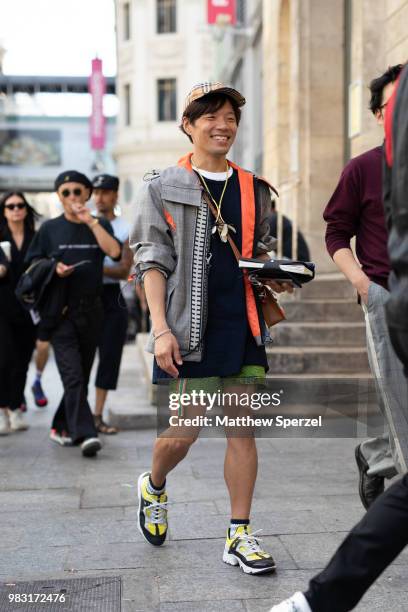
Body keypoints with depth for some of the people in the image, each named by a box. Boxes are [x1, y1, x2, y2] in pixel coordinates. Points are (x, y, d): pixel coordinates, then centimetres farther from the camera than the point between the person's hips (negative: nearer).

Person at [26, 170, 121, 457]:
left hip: (91, 312, 3)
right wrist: (53, 268, -10)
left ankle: (61, 427, 24)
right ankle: (85, 434, -20)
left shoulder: (100, 225, 9)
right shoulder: (50, 228, 6)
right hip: (61, 312, -3)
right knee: (73, 375, -14)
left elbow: (115, 252, -10)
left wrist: (90, 221, -11)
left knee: (82, 376, 9)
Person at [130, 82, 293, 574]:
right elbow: (151, 261, -3)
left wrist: (275, 276, 0)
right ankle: (153, 487, 33)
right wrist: (161, 329, -13)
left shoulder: (253, 189, 13)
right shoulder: (163, 187, 1)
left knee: (242, 429, 4)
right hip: (190, 328, -4)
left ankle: (239, 535, 14)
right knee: (184, 433, 0)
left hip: (242, 326, 4)